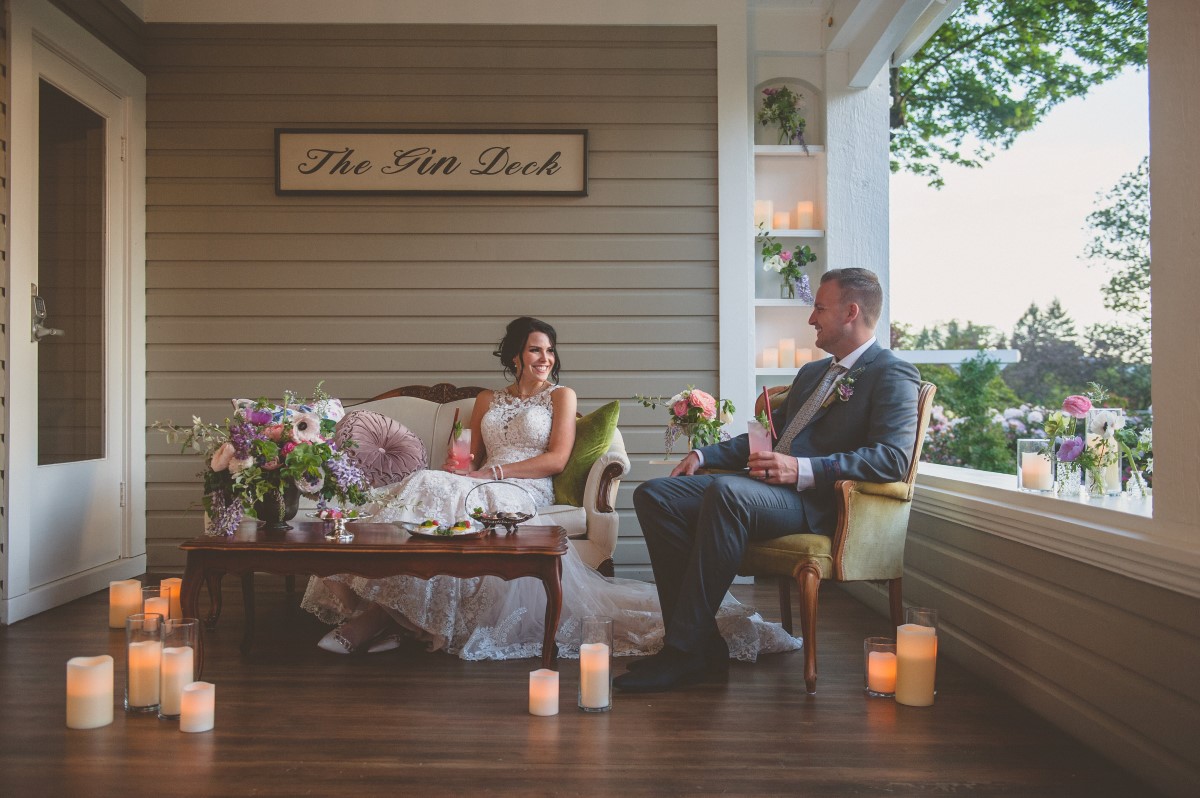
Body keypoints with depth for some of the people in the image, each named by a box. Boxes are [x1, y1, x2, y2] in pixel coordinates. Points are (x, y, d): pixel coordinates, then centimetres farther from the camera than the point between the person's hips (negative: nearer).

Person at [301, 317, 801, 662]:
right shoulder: (487, 401, 27)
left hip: (525, 494, -5)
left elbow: (556, 459, 0)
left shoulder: (562, 396, 13)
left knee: (439, 499, -33)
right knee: (430, 488, -30)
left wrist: (494, 473, -10)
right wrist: (457, 466, -3)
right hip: (484, 491, 5)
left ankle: (382, 615, -33)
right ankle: (380, 612, -35)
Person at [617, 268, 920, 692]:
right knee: (654, 495, -11)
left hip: (815, 500, -9)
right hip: (765, 485, 9)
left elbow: (892, 458, -15)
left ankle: (684, 652, -29)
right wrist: (703, 455, 14)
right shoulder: (811, 372, 29)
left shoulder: (892, 375, 0)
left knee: (726, 492, -38)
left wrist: (802, 469, -24)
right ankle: (702, 643, -14)